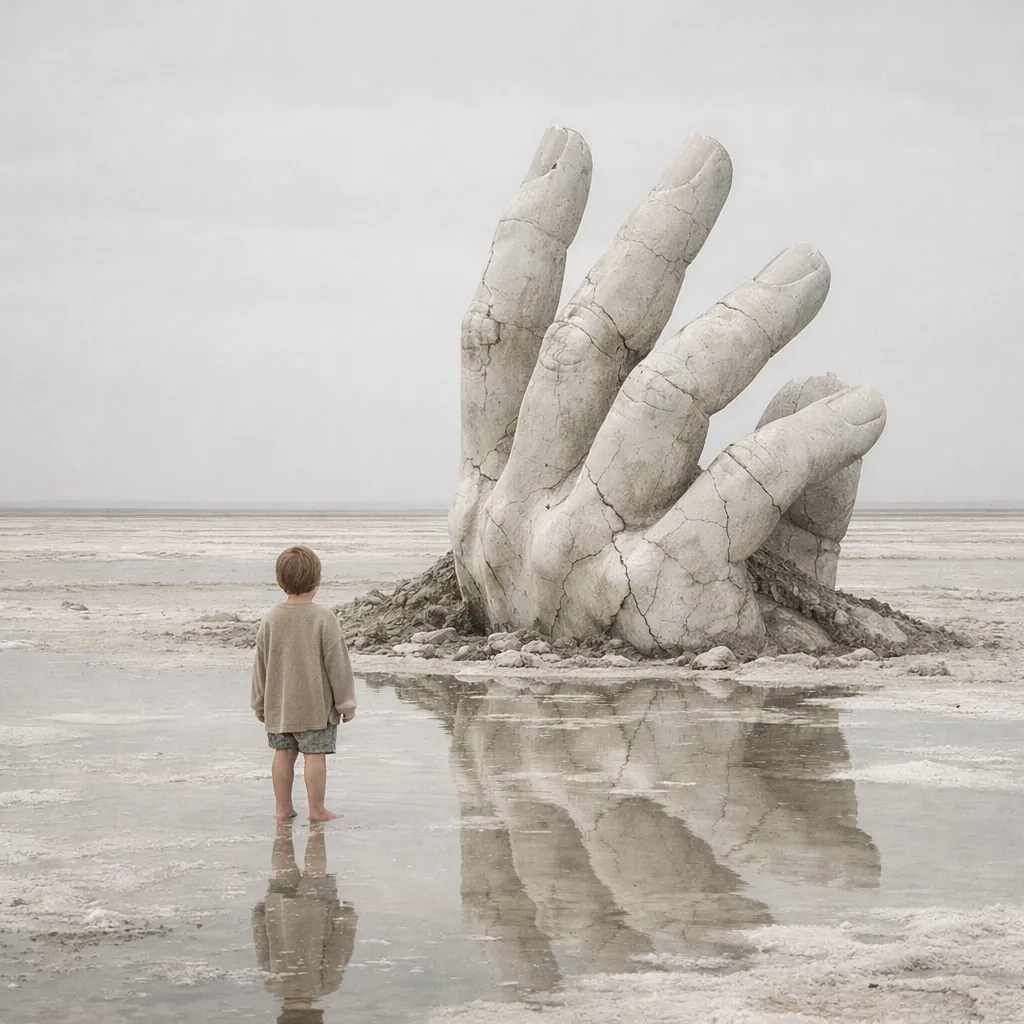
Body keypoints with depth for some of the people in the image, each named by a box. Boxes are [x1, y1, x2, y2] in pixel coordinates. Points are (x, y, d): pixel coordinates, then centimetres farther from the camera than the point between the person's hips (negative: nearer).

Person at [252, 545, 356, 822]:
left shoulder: (270, 619, -1)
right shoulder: (323, 619, -14)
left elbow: (260, 665, 6)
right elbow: (337, 664, -10)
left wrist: (260, 703, 17)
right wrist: (346, 703, -1)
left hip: (279, 705, 4)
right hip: (316, 705, -4)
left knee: (283, 753, 11)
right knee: (315, 754, 1)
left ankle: (283, 808, 16)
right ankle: (317, 810, 5)